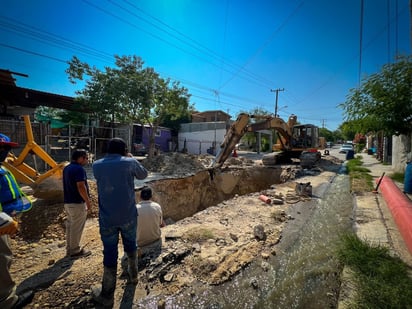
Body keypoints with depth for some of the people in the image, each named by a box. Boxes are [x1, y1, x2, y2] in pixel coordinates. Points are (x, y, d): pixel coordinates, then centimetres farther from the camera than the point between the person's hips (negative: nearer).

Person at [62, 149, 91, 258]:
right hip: (77, 203, -10)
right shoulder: (79, 169, -19)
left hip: (68, 202, 10)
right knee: (76, 227, 2)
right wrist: (88, 201, -17)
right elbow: (81, 187, -25)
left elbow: (67, 185, 18)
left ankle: (69, 249, 29)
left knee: (70, 225, 18)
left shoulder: (66, 168, 12)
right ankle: (75, 251, 14)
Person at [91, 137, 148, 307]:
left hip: (107, 218, 1)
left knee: (110, 253, 12)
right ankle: (133, 274, 45)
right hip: (128, 215, 0)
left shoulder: (97, 165, -3)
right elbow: (143, 175, 8)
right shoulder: (130, 163, -10)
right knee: (131, 244, 23)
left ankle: (107, 295, 27)